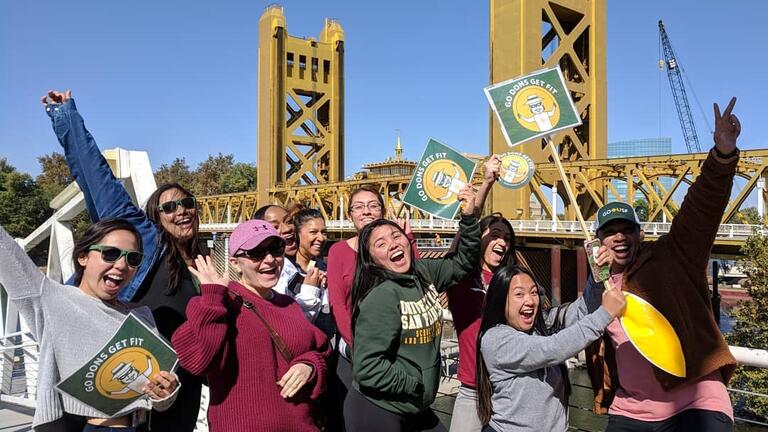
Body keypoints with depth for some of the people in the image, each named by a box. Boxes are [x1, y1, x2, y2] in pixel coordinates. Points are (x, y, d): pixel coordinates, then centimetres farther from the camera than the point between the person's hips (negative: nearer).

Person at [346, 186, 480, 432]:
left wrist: (469, 218, -3)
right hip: (375, 412, -7)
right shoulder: (382, 296, -23)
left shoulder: (424, 273, 0)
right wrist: (416, 386, -15)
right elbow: (367, 367, -25)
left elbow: (463, 263, 11)